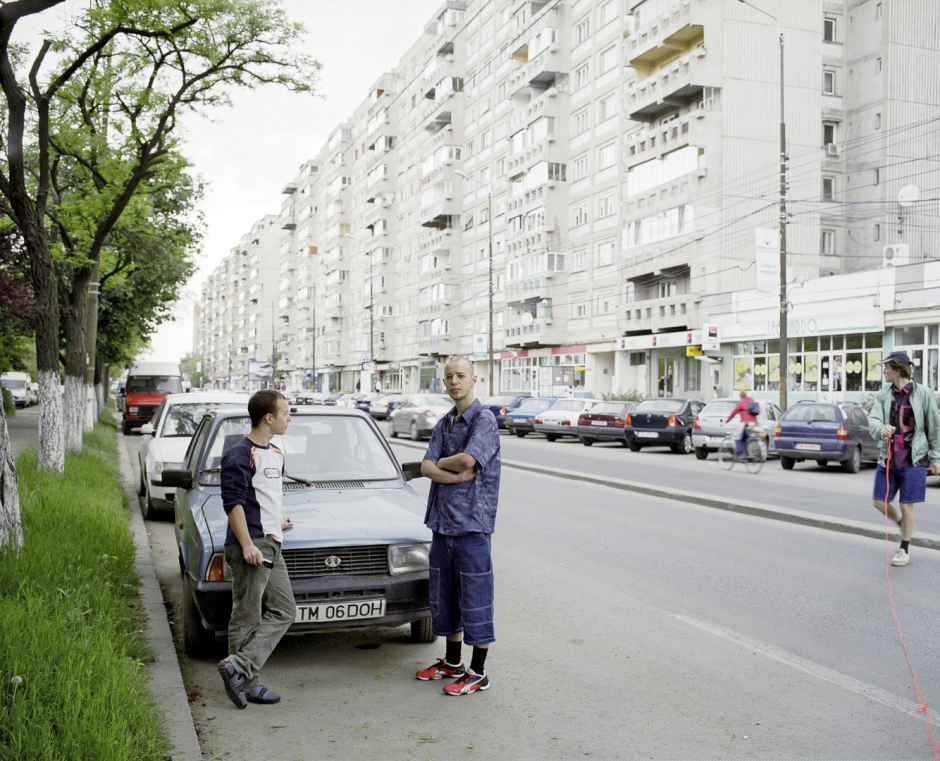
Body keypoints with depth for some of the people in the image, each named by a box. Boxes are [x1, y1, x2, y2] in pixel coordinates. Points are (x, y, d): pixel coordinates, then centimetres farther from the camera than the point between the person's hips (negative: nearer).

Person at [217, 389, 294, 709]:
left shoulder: (276, 454, 17)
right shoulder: (239, 456, -11)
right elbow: (233, 502, -17)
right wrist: (247, 544, -22)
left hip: (271, 547, 9)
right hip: (250, 547, -9)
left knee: (283, 611, 6)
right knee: (247, 618, -3)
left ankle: (239, 668, 6)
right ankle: (245, 682, 5)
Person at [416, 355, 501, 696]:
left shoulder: (484, 419, -10)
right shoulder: (444, 423, 12)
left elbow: (467, 459, -25)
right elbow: (426, 468, 0)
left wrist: (442, 463, -5)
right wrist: (459, 476, -16)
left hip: (472, 522, -8)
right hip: (442, 521, 8)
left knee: (475, 596, 0)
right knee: (444, 595, 16)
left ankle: (478, 673, 10)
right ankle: (452, 662, 31)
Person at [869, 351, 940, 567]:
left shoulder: (922, 393, -7)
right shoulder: (884, 393, 2)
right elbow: (873, 419, -8)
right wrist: (881, 430, -32)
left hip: (913, 459, -4)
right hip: (887, 458, 4)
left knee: (906, 506, 3)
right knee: (879, 502, 7)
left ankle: (904, 549, 21)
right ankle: (902, 524, 38)